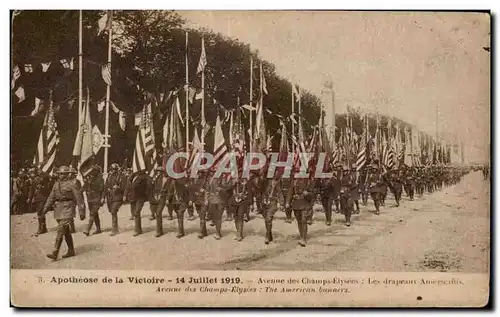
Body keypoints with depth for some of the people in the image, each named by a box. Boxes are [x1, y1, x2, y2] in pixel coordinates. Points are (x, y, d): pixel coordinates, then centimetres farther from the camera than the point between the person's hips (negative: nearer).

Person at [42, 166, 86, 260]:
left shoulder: (71, 184, -8)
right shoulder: (56, 184, 12)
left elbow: (79, 198, -8)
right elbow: (51, 197, 14)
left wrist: (81, 212, -11)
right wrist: (45, 208, 4)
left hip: (67, 209, -7)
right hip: (58, 209, 7)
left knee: (60, 230, -14)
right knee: (66, 232, 14)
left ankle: (55, 253, -16)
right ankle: (71, 251, 24)